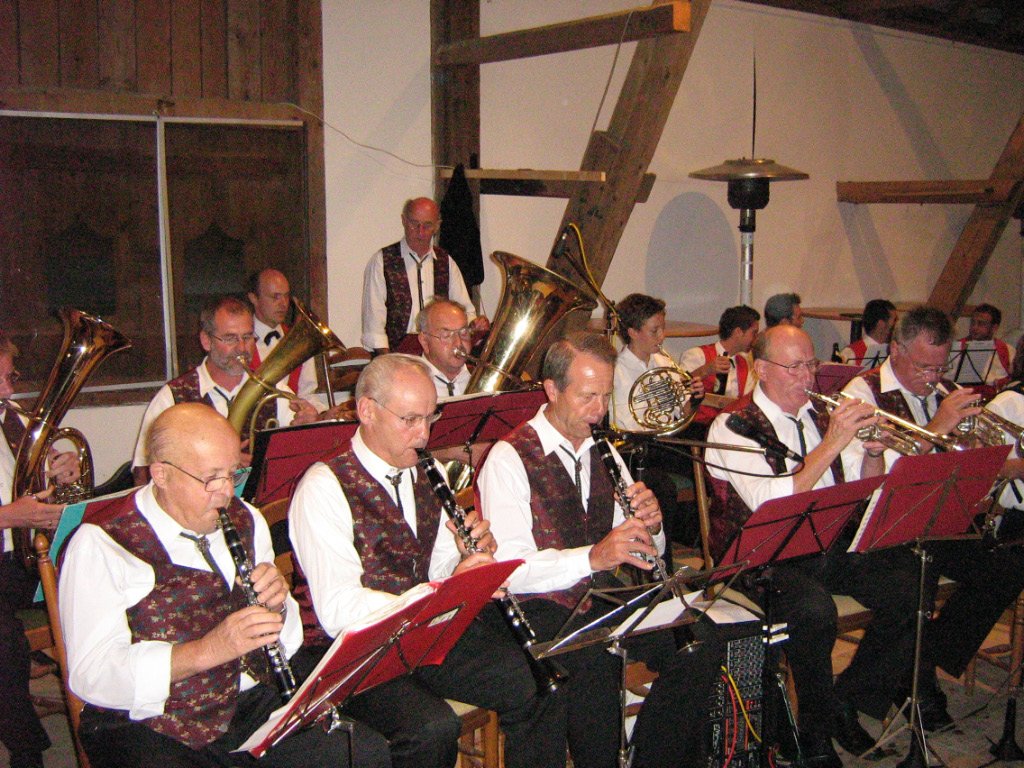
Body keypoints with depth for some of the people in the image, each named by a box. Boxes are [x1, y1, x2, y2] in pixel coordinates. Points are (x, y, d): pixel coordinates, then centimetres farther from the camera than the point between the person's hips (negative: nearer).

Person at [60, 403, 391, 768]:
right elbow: (91, 675, -19)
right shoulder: (101, 543, -9)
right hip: (149, 727, -4)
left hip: (253, 705, 5)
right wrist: (207, 651, -28)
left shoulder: (246, 522, 9)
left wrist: (276, 608, -10)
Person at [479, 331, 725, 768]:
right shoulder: (509, 459, -9)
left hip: (606, 597, 6)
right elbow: (509, 569, -20)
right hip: (541, 608, -6)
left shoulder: (603, 453, 14)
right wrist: (592, 557, -33)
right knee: (596, 664, -35)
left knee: (700, 645, -16)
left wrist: (650, 525, -9)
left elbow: (645, 552, 15)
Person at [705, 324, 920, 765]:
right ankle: (817, 732, -8)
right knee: (814, 609, -34)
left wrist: (873, 451, -6)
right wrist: (831, 444, -23)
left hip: (831, 545, 7)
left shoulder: (818, 416, 14)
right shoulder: (732, 427, -7)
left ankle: (849, 700, 4)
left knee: (910, 588, -15)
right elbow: (773, 505, -22)